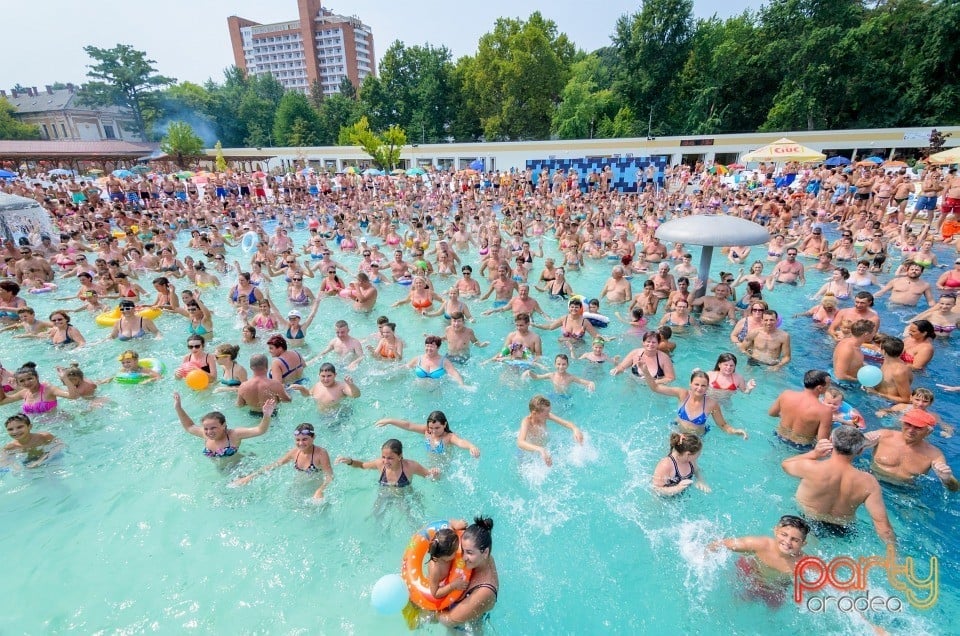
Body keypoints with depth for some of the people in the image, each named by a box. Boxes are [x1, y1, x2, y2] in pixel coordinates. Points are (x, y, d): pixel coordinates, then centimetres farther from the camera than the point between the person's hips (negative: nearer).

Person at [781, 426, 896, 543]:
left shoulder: (810, 468, -28)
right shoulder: (868, 482, -22)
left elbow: (785, 464, -6)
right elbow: (882, 523, -19)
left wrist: (814, 453, -18)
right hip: (843, 531, 4)